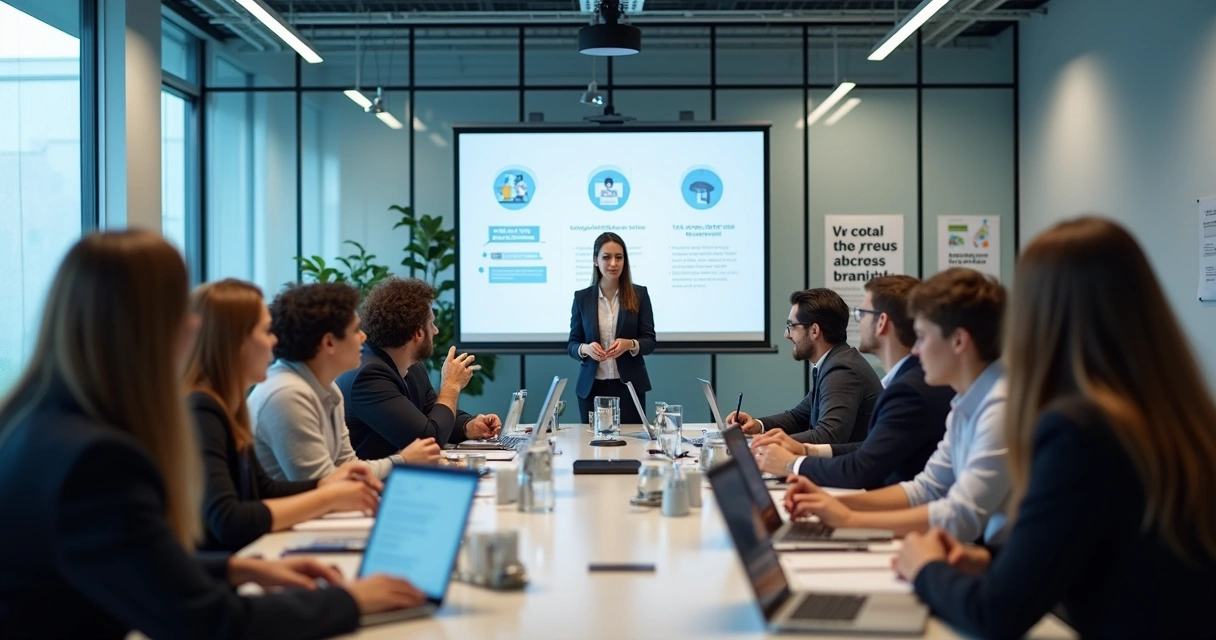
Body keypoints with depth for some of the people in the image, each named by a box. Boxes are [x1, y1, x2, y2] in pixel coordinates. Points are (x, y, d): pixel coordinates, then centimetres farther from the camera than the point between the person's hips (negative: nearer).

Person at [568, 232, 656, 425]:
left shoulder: (639, 294, 1)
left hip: (629, 386, -1)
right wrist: (585, 348, -17)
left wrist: (630, 344, -20)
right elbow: (572, 344, 5)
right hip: (592, 387, 1)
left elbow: (649, 341, 0)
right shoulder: (582, 297, 4)